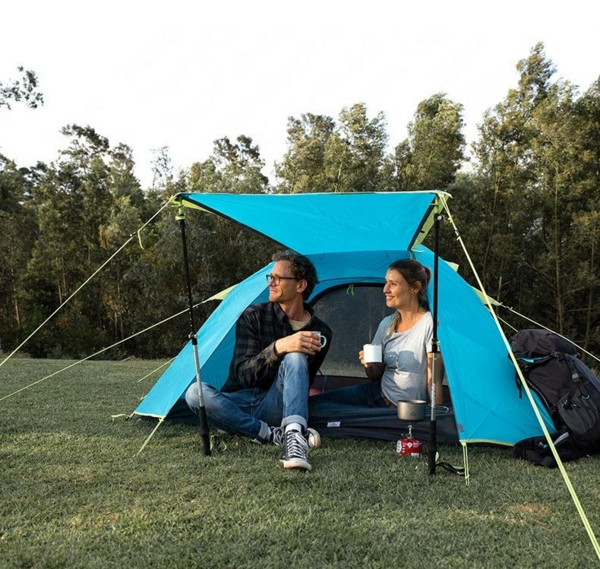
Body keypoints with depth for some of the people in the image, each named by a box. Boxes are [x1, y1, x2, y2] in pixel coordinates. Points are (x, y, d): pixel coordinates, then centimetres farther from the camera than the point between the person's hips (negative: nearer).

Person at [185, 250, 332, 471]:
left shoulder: (321, 332, 0)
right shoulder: (253, 316, -5)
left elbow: (304, 382, 10)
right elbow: (243, 373, -15)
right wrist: (278, 347, -33)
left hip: (276, 407, 0)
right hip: (239, 405, 1)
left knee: (295, 358, -29)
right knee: (196, 392, -32)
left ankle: (294, 436, -47)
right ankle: (275, 435, -30)